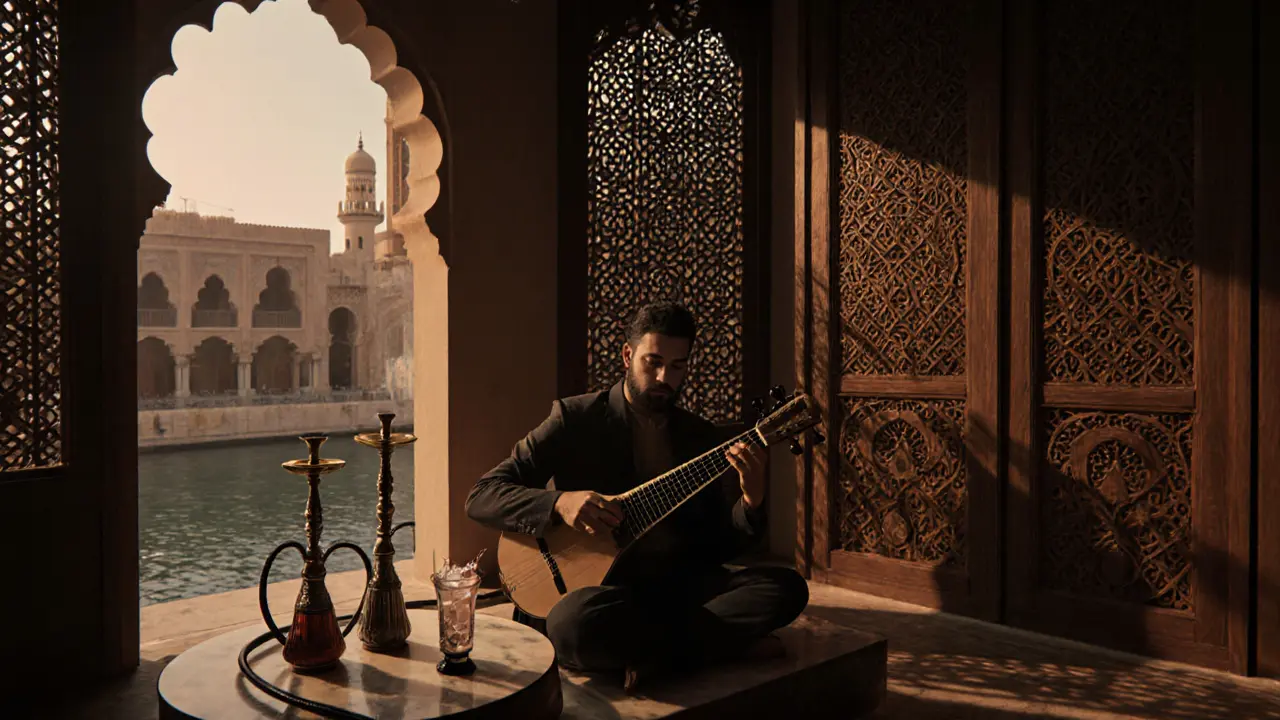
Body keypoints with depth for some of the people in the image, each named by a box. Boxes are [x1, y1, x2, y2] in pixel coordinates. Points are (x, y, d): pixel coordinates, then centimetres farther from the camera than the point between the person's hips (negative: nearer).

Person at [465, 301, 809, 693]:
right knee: (575, 620, -39)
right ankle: (730, 642, -18)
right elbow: (480, 498, -7)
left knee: (788, 586, -18)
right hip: (599, 583, -3)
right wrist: (560, 503, -24)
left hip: (681, 586, 4)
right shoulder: (575, 419, -2)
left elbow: (719, 547, 8)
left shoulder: (704, 439, 10)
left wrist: (752, 500, -13)